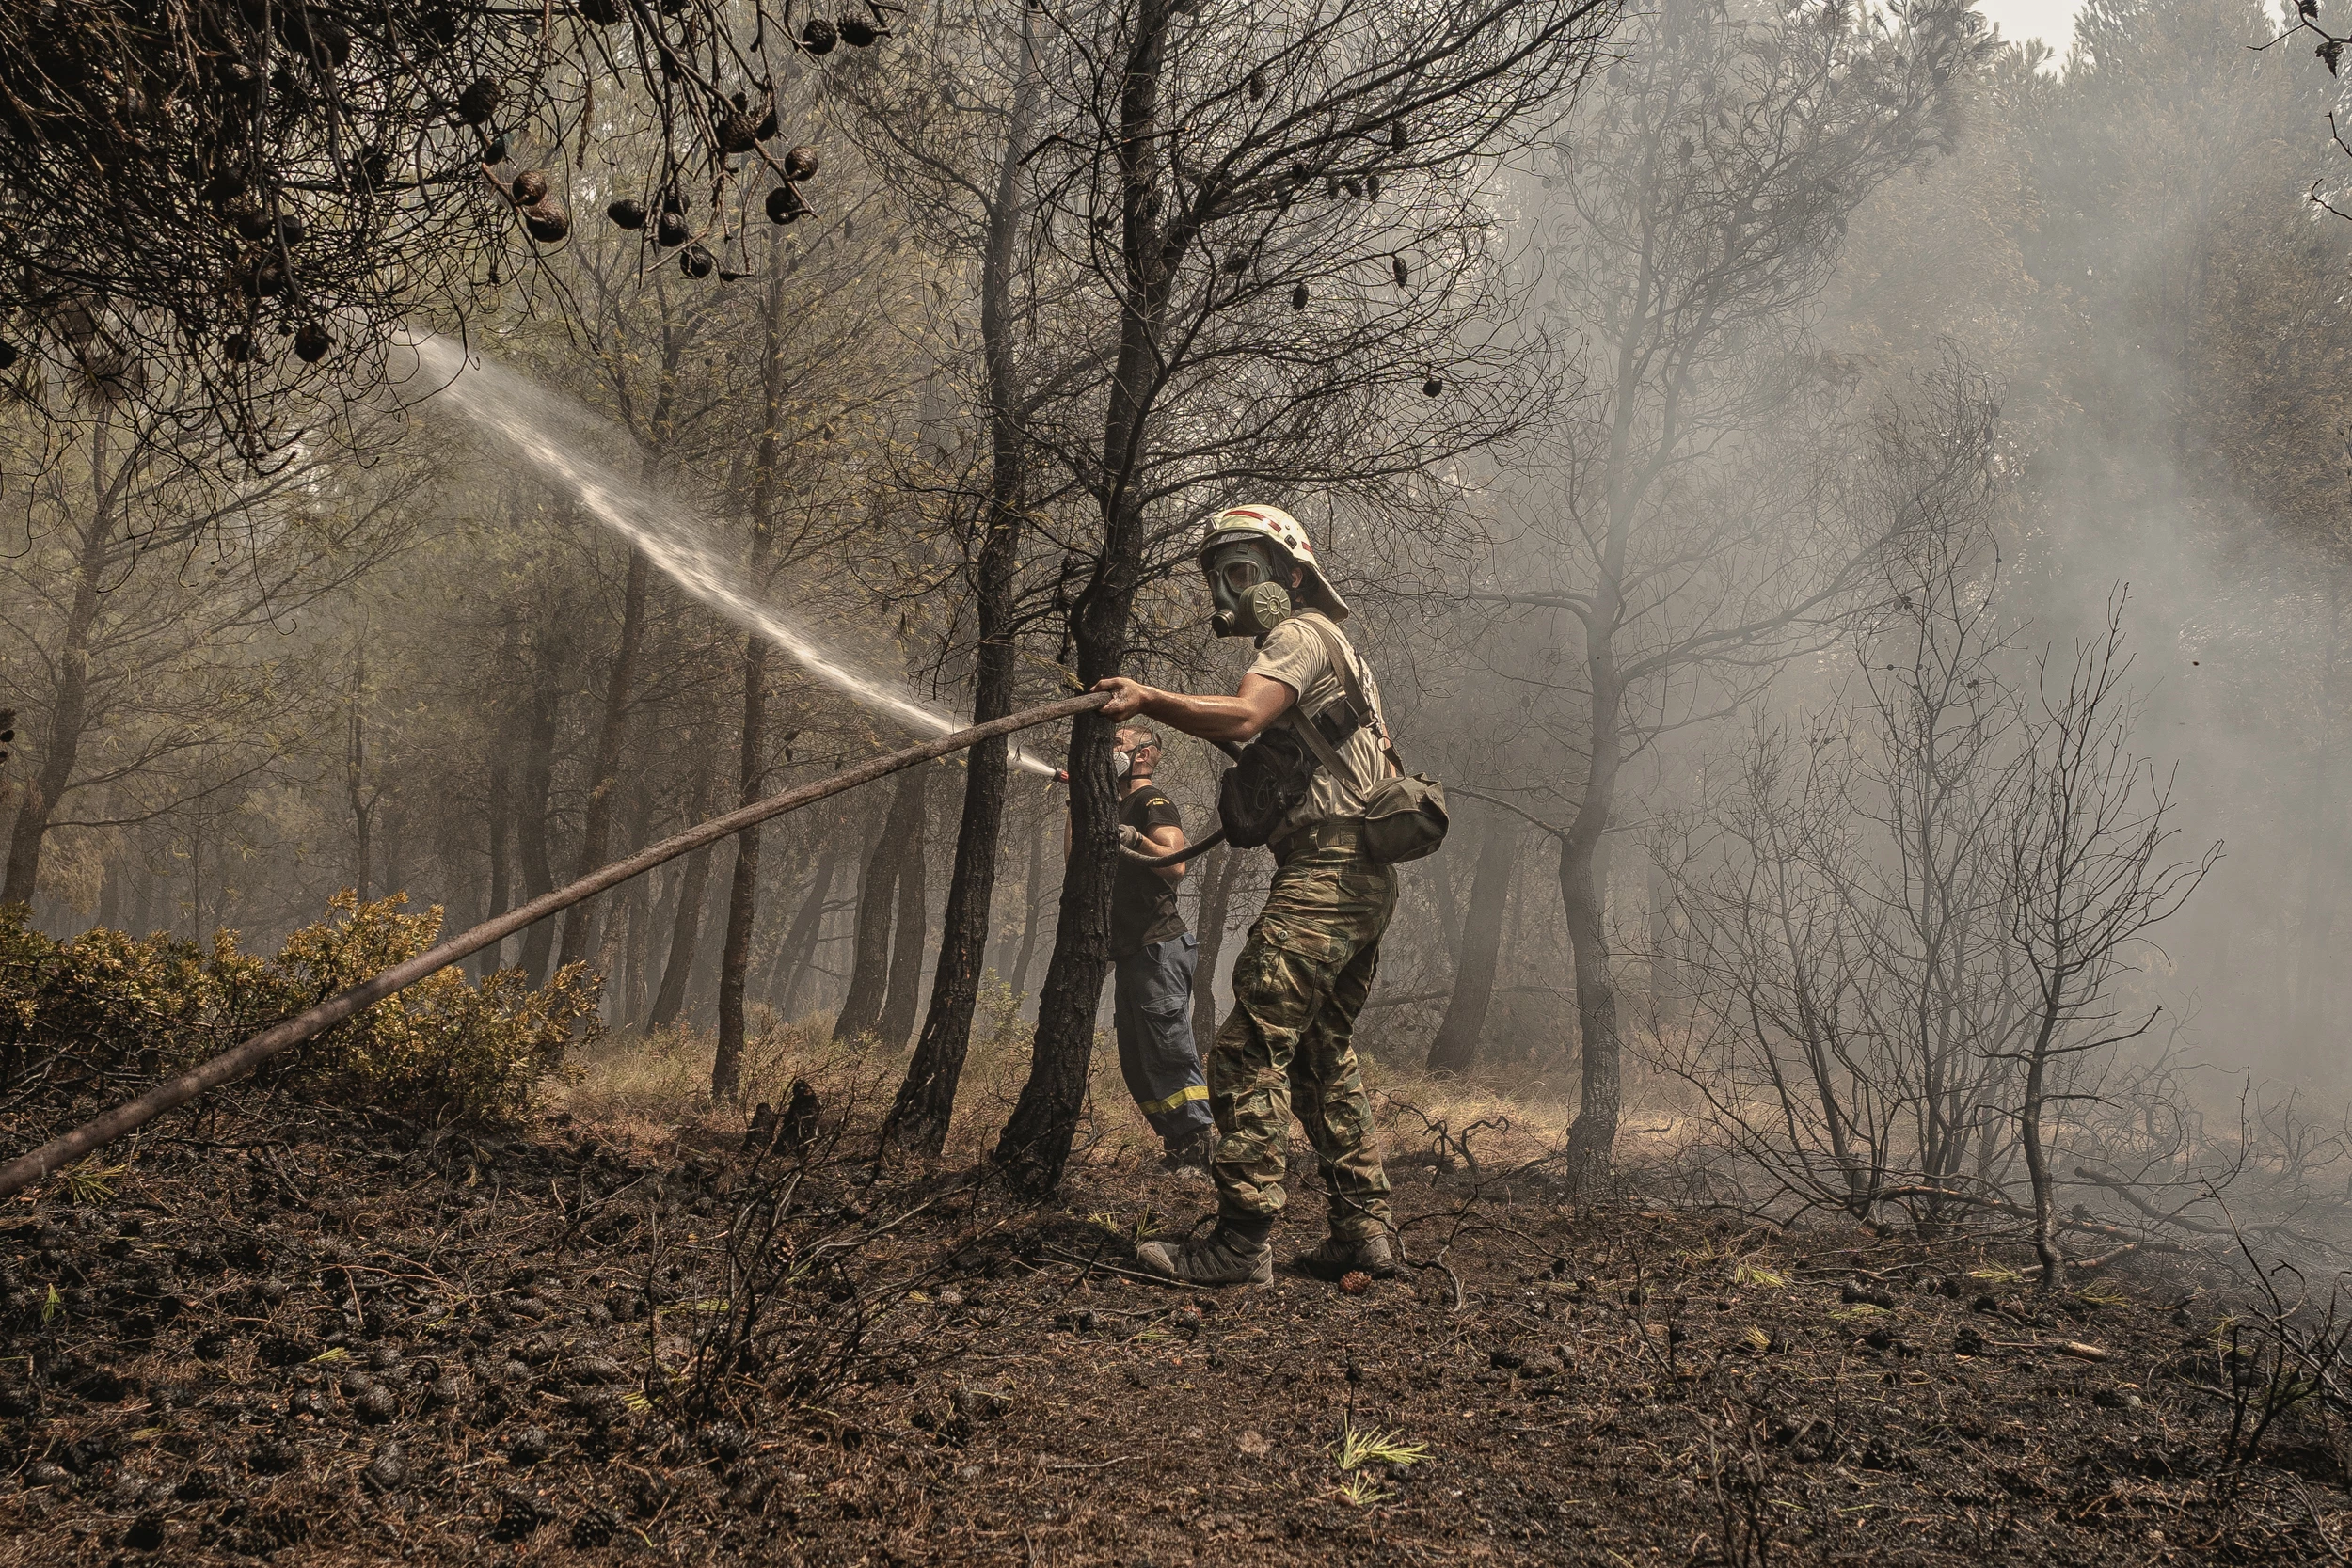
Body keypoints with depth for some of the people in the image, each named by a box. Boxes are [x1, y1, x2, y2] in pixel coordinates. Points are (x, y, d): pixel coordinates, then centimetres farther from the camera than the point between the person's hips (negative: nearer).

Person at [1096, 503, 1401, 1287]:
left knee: (1251, 1048, -13)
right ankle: (1365, 1227, 16)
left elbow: (1242, 718, -25)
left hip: (1325, 872, -11)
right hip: (1366, 880, 11)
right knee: (1322, 1053, 16)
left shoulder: (1299, 634, -5)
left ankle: (1243, 1241, -15)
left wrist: (1148, 698, -29)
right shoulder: (1330, 645, 27)